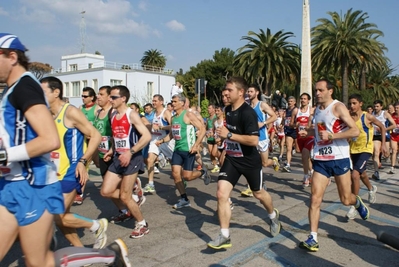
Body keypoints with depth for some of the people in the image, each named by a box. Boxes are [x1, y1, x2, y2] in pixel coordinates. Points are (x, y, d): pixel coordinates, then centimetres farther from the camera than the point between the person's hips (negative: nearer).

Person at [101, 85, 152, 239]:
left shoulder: (131, 115, -13)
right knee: (105, 191, 3)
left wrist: (130, 152, -28)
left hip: (132, 159, -7)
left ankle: (142, 225, 17)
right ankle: (129, 207, 28)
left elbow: (147, 136, -21)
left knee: (124, 197, -4)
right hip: (118, 158, 7)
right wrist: (111, 151, 14)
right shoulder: (113, 116, 10)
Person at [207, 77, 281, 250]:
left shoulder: (248, 112, -22)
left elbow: (254, 140, -32)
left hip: (250, 161, -5)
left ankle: (273, 216, 49)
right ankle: (224, 237, 1)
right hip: (231, 159, 6)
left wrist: (229, 135, -30)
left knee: (258, 193, 16)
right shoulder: (228, 109, 3)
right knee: (221, 194, -9)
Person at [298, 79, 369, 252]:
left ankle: (358, 203, 46)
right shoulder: (317, 109, 11)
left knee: (346, 200, 9)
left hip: (339, 158, -5)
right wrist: (308, 132, 8)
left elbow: (355, 131, -16)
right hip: (320, 160, 5)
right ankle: (313, 238, 0)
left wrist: (331, 136, -23)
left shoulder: (338, 107, -10)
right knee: (315, 199, -5)